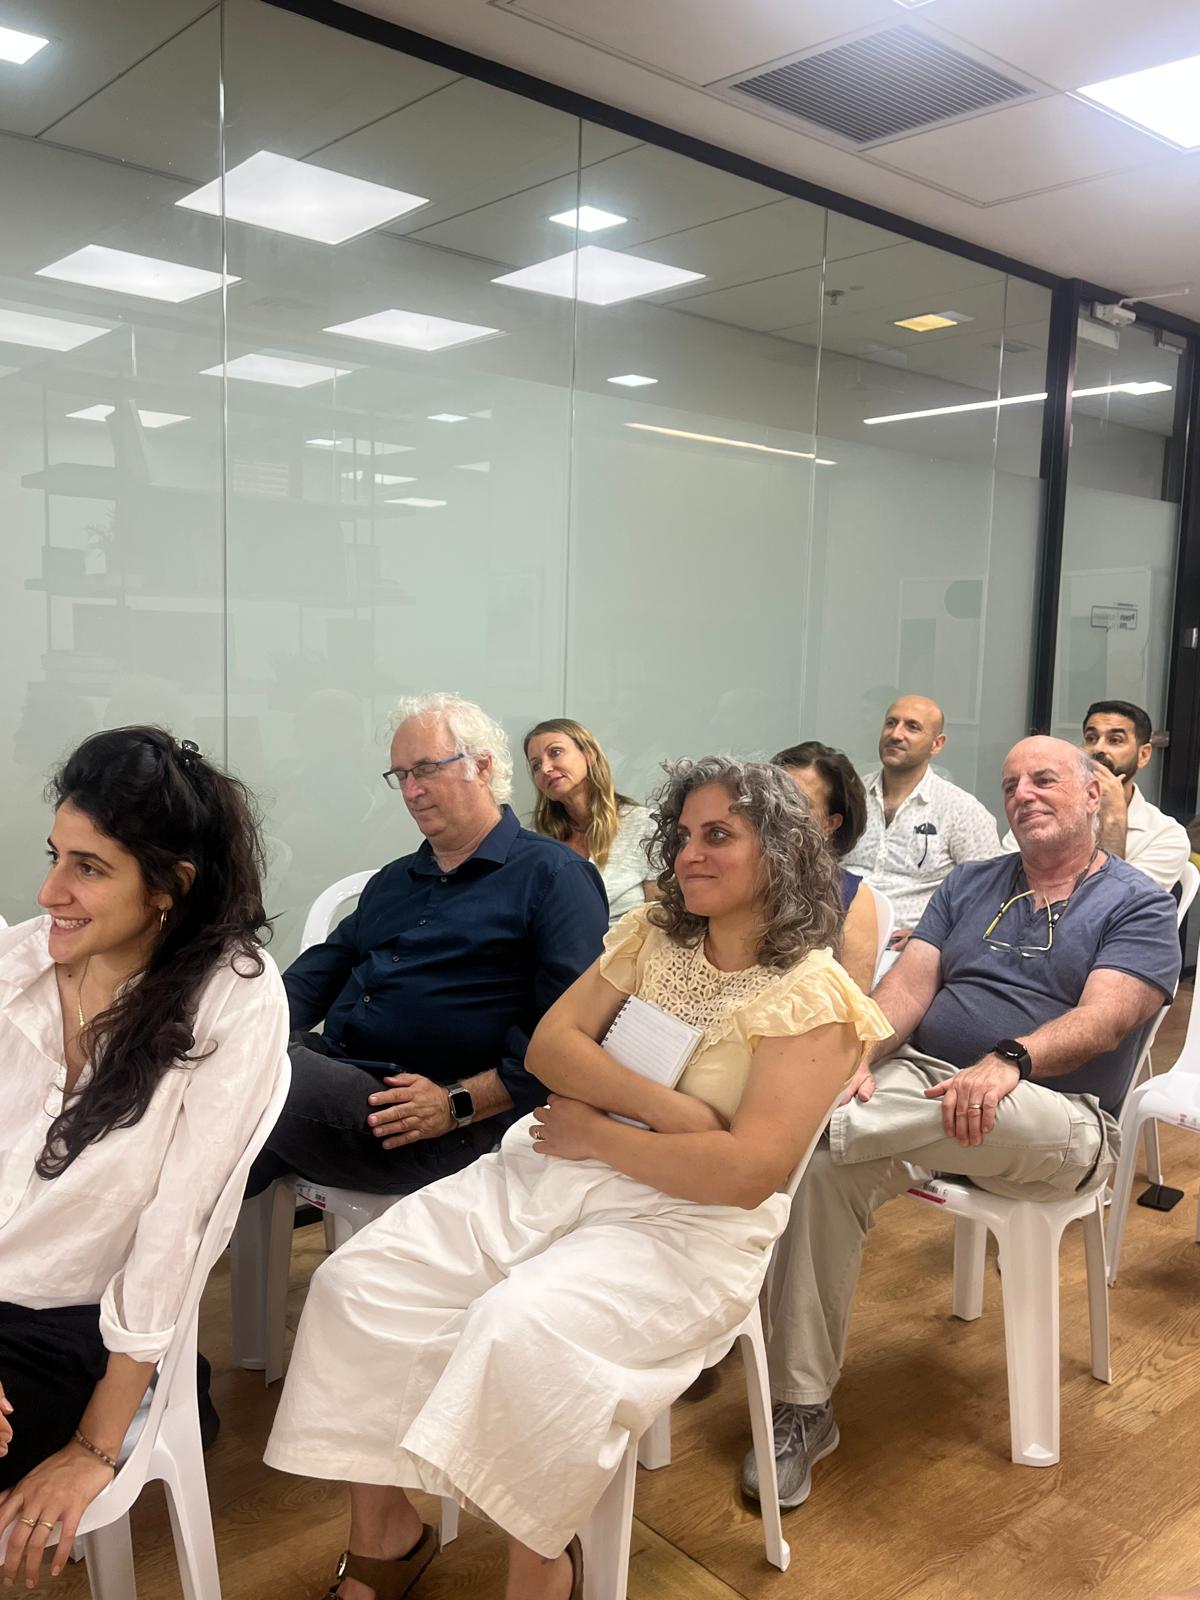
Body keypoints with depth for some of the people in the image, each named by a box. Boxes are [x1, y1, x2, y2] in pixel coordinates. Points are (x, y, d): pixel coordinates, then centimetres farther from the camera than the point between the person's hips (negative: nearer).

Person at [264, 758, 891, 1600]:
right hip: (552, 1170, 6)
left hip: (688, 1224, -6)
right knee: (359, 1282, -11)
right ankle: (383, 1531, 8)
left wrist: (598, 1131, -12)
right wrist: (666, 1107, -13)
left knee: (522, 1329, -33)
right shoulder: (654, 931, 9)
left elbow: (747, 1173, -19)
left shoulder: (813, 996, -9)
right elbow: (549, 1045, 1)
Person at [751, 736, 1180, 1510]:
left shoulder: (1139, 906, 4)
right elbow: (909, 983, 5)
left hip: (1053, 1121, -4)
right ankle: (803, 1411, -16)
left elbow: (1105, 1017, -14)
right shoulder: (970, 885, 18)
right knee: (826, 1165, -26)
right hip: (921, 1079, 5)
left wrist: (1011, 1061, -33)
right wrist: (857, 1059, -16)